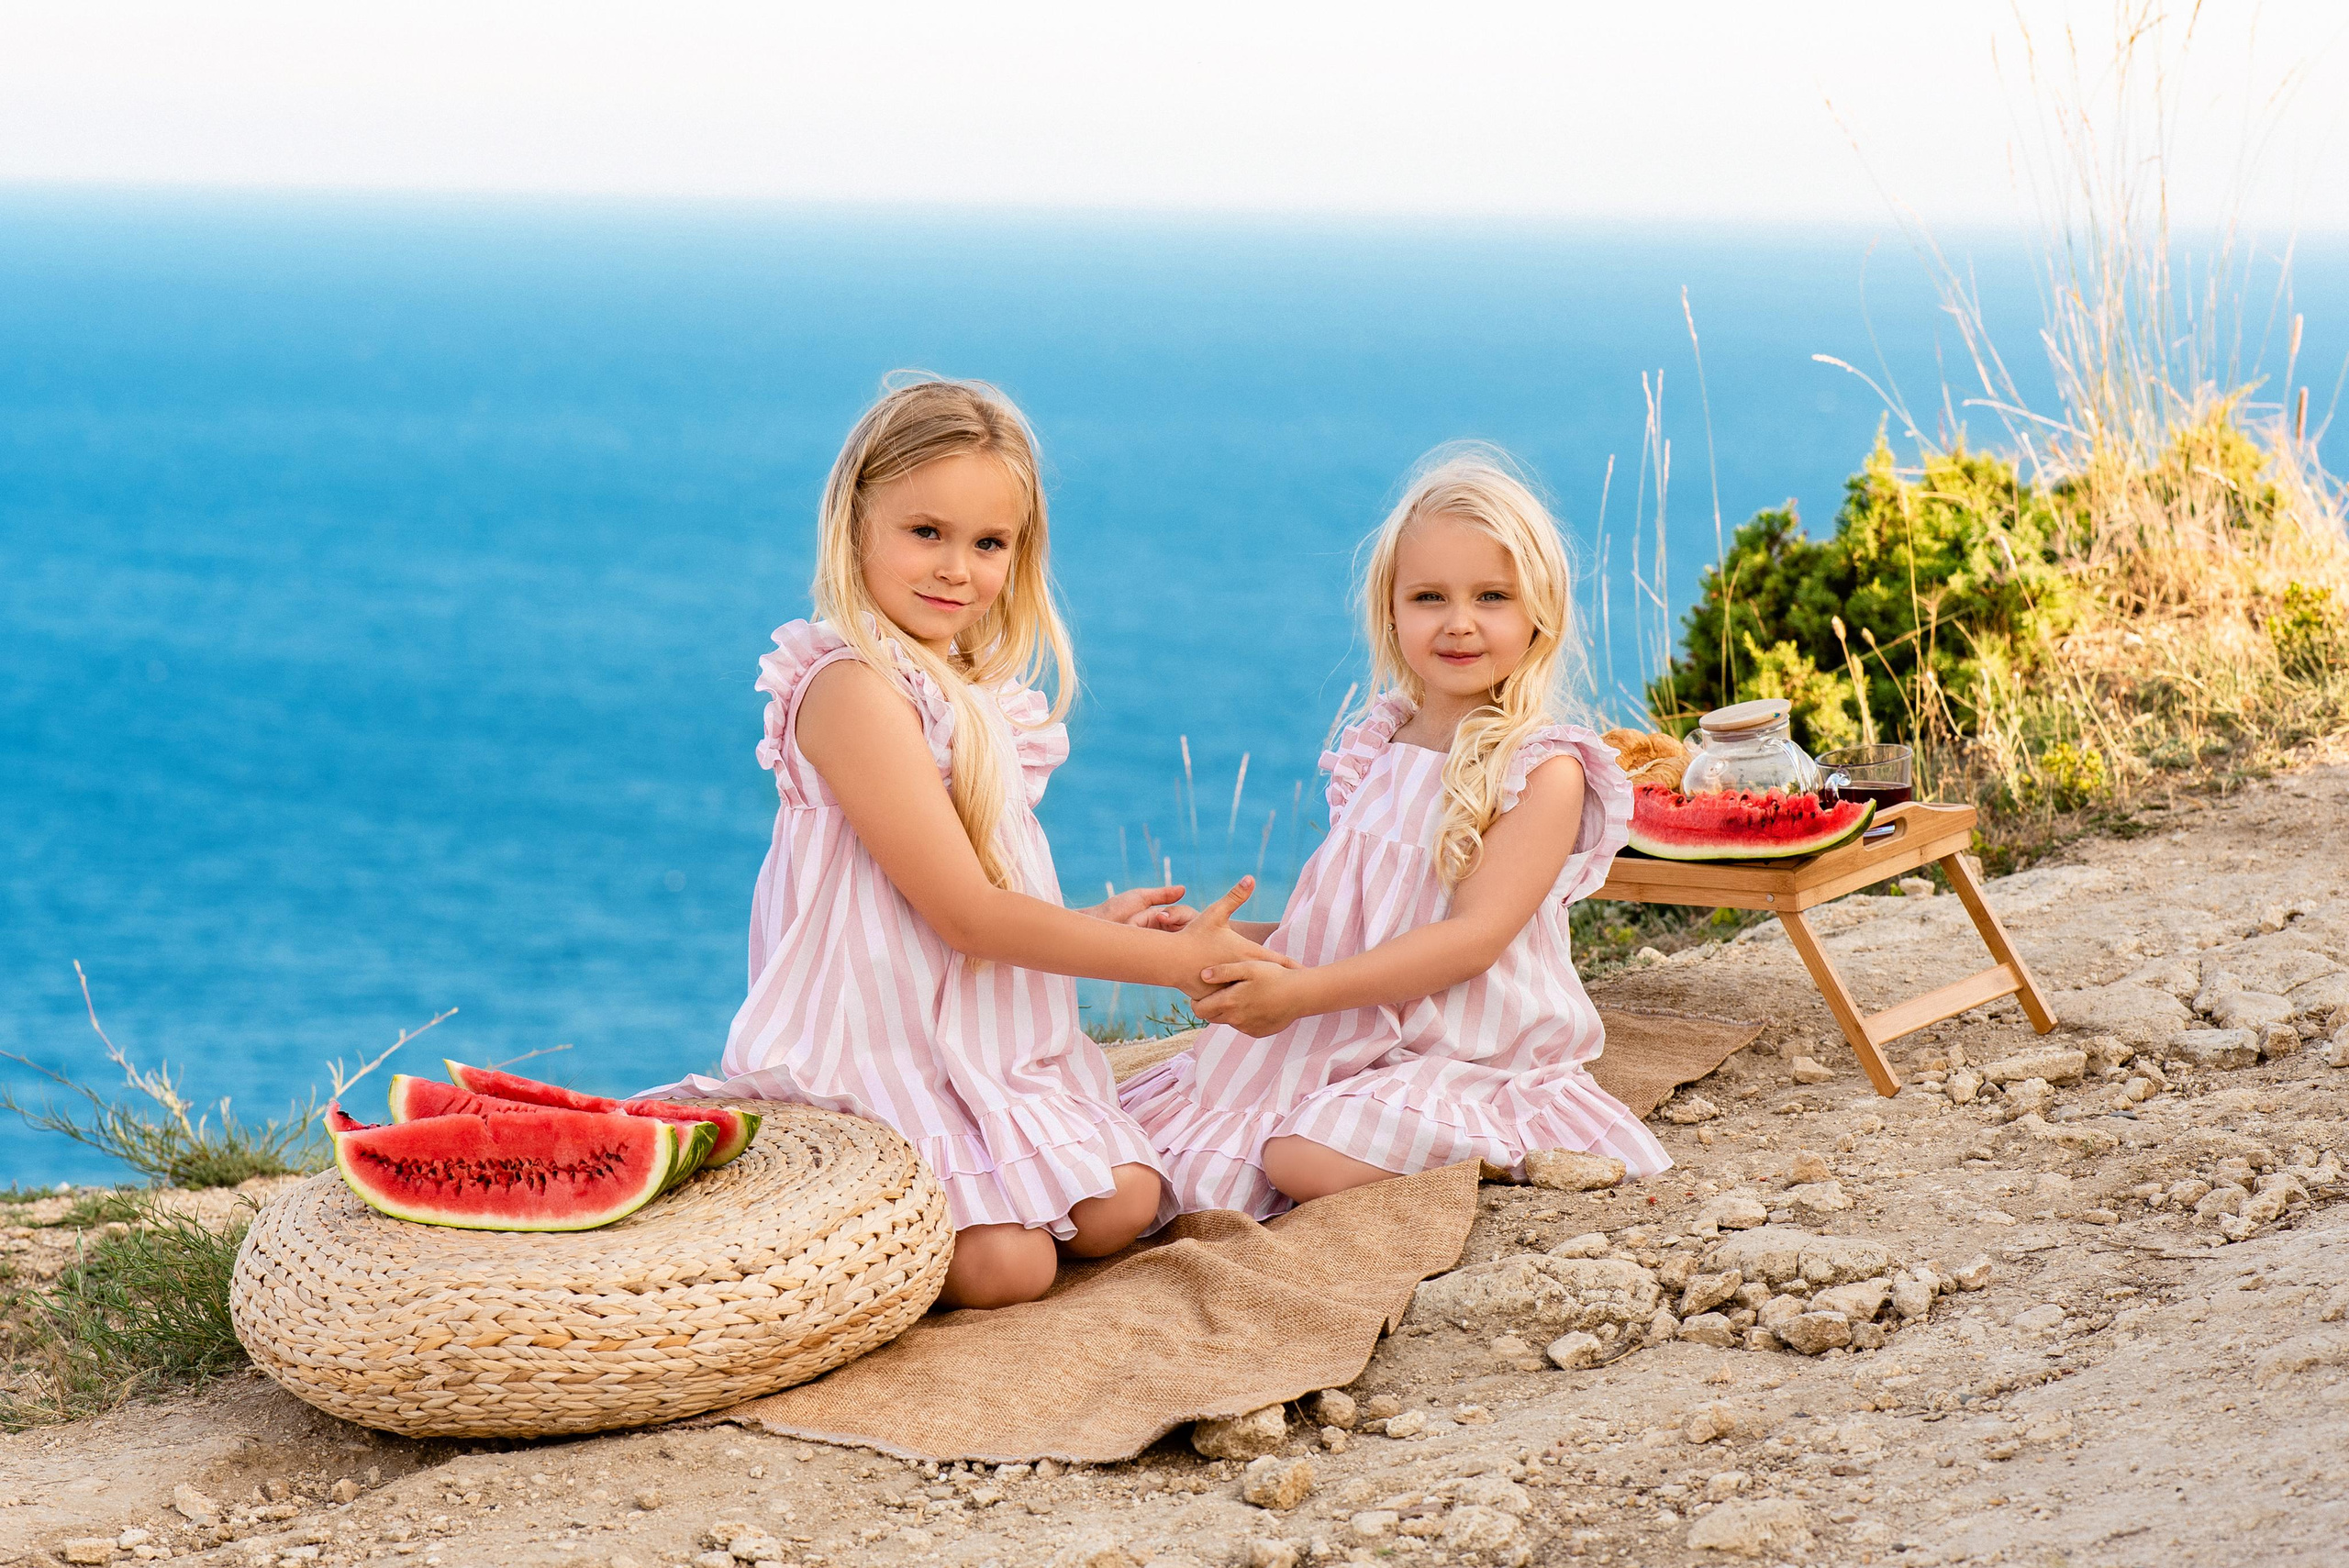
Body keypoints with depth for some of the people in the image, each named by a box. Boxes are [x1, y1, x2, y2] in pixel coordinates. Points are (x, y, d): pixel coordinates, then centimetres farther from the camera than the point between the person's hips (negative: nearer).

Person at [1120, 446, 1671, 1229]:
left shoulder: (1544, 770, -11)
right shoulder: (1373, 754, 10)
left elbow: (1475, 936, -19)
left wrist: (1304, 991, -24)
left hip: (1470, 1061, -6)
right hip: (1346, 1046, 7)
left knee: (1305, 1161, -31)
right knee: (1143, 1133, -5)